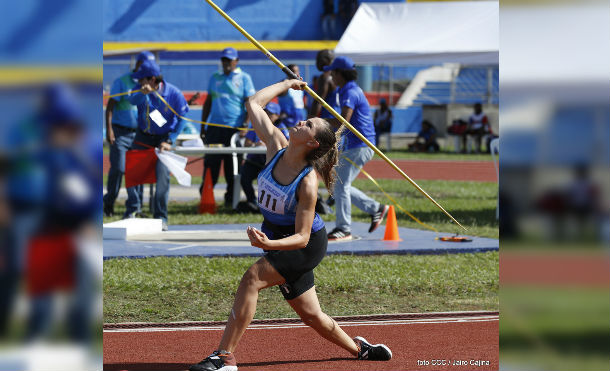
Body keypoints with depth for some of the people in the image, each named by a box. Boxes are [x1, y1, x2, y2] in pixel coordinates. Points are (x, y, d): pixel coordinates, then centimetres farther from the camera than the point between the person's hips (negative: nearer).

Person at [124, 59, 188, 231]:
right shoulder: (141, 89, -11)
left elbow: (182, 119, -9)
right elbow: (132, 99, -32)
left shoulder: (174, 93, -16)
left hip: (163, 137, -3)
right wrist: (143, 93, -54)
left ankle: (160, 217, -7)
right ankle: (132, 207, 23)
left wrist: (169, 141, -15)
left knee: (163, 173, -17)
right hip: (143, 136, 3)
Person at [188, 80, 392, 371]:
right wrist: (287, 84, 2)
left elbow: (301, 237, -27)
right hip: (278, 241, 7)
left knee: (253, 278, -27)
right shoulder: (277, 147, -11)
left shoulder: (308, 182, -28)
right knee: (311, 315, 15)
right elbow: (254, 104, -4)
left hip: (307, 246, -7)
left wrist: (268, 244, -43)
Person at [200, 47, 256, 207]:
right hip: (214, 127, 3)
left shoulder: (244, 78, 4)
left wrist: (245, 125, -12)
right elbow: (208, 103, 20)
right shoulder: (215, 78, 15)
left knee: (232, 164, 0)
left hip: (235, 128, -3)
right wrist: (203, 127, 14)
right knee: (210, 162, 0)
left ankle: (230, 198, 6)